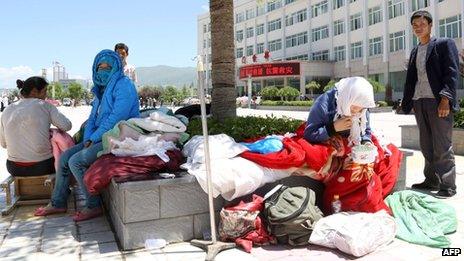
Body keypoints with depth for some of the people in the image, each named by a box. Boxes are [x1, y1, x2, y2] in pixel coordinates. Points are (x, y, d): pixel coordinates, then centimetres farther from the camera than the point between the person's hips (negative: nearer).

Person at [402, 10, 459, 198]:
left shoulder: (445, 44, 2)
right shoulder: (414, 52, 21)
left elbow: (452, 73, -8)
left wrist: (445, 98, -19)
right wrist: (407, 103, 12)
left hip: (438, 101, -6)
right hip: (419, 102, 6)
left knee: (442, 146, -5)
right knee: (426, 146, 10)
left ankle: (447, 186, 1)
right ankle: (431, 180, 19)